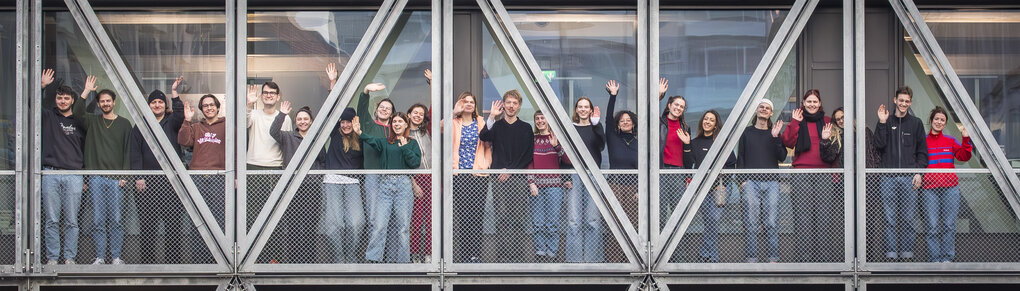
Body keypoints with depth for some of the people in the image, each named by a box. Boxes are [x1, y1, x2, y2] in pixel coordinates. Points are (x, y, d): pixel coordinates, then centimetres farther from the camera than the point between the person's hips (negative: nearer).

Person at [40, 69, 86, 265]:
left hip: (74, 176, 0)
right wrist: (42, 86, -10)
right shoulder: (48, 117, 12)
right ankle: (52, 258, 3)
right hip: (50, 175, 0)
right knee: (51, 220, -1)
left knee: (71, 221, 0)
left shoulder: (79, 122, 12)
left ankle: (70, 258, 4)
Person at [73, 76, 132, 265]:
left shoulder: (124, 124, 10)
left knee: (116, 219, -2)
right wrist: (87, 91, -6)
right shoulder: (92, 121, 13)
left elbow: (128, 151, 6)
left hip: (116, 178, -1)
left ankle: (116, 257, 4)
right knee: (98, 220, 0)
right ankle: (100, 257, 4)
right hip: (96, 177, 1)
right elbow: (76, 112, -6)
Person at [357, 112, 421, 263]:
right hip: (385, 183, 0)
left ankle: (402, 260, 6)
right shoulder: (385, 142, 13)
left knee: (403, 225, -1)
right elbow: (373, 141, -9)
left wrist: (404, 148, -7)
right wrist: (360, 133, -29)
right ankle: (373, 258, -9)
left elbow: (416, 162, 0)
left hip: (404, 184, 0)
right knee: (379, 224, -9)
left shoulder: (412, 143, 14)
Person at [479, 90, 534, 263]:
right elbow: (483, 137, -11)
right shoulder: (496, 126, 10)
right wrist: (492, 117, -19)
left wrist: (510, 170, -5)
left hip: (518, 178, -1)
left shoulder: (526, 128, 9)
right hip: (499, 178, 1)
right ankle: (502, 254, 0)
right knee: (501, 218, -3)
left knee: (518, 218, -4)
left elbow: (528, 156, 4)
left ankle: (519, 254, -1)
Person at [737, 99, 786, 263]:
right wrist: (742, 179, -1)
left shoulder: (775, 132, 13)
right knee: (751, 222, -6)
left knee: (772, 222, -4)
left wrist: (775, 137, -8)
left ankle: (773, 259, 0)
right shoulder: (747, 132, 13)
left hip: (771, 182, 1)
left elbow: (782, 157, 2)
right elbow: (740, 157, 10)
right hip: (751, 182, -1)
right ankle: (751, 259, -4)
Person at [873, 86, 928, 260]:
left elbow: (922, 151, 11)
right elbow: (879, 145, -3)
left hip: (909, 178, 0)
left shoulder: (916, 123, 11)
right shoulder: (886, 122, 10)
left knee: (908, 218, -1)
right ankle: (891, 253, 2)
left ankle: (907, 252, 5)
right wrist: (882, 123, -8)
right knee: (890, 218, -2)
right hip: (889, 177, 0)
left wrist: (919, 171, -1)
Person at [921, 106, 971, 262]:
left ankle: (947, 258, 9)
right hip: (929, 188, -2)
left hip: (950, 187, 2)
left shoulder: (950, 141, 13)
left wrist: (966, 139, -8)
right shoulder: (923, 141, 9)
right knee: (932, 226, -5)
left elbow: (964, 156, 2)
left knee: (949, 225, 1)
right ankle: (934, 259, 2)